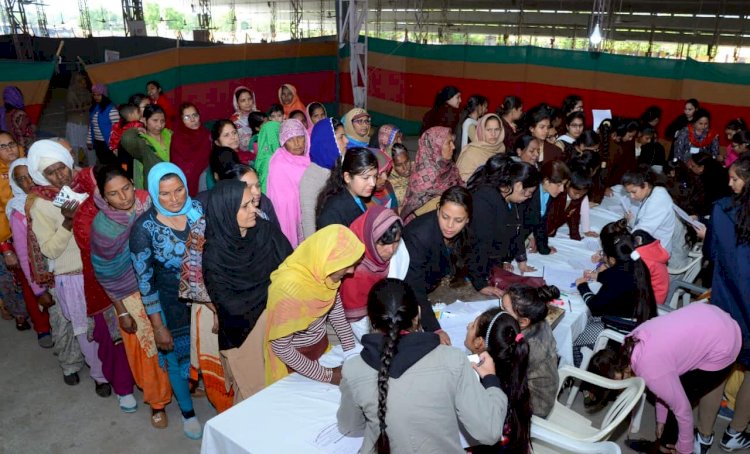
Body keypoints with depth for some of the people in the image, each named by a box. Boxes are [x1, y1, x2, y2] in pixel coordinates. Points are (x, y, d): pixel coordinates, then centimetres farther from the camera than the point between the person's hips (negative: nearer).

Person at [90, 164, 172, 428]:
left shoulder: (150, 204, -14)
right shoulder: (102, 226, -19)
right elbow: (107, 274, -9)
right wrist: (121, 312, -5)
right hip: (133, 295, -2)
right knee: (148, 347, 12)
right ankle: (157, 402, 34)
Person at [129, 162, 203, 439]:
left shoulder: (198, 210, -12)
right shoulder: (144, 228, -20)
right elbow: (145, 281, -13)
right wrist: (158, 326, -8)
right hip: (171, 305, -2)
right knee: (177, 358, 18)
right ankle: (188, 412, 44)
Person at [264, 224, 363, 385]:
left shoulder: (324, 273, -17)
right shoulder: (289, 289, -36)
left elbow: (337, 312, -1)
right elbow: (280, 347, -26)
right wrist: (325, 376, -20)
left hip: (321, 346, 6)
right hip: (292, 357, -6)